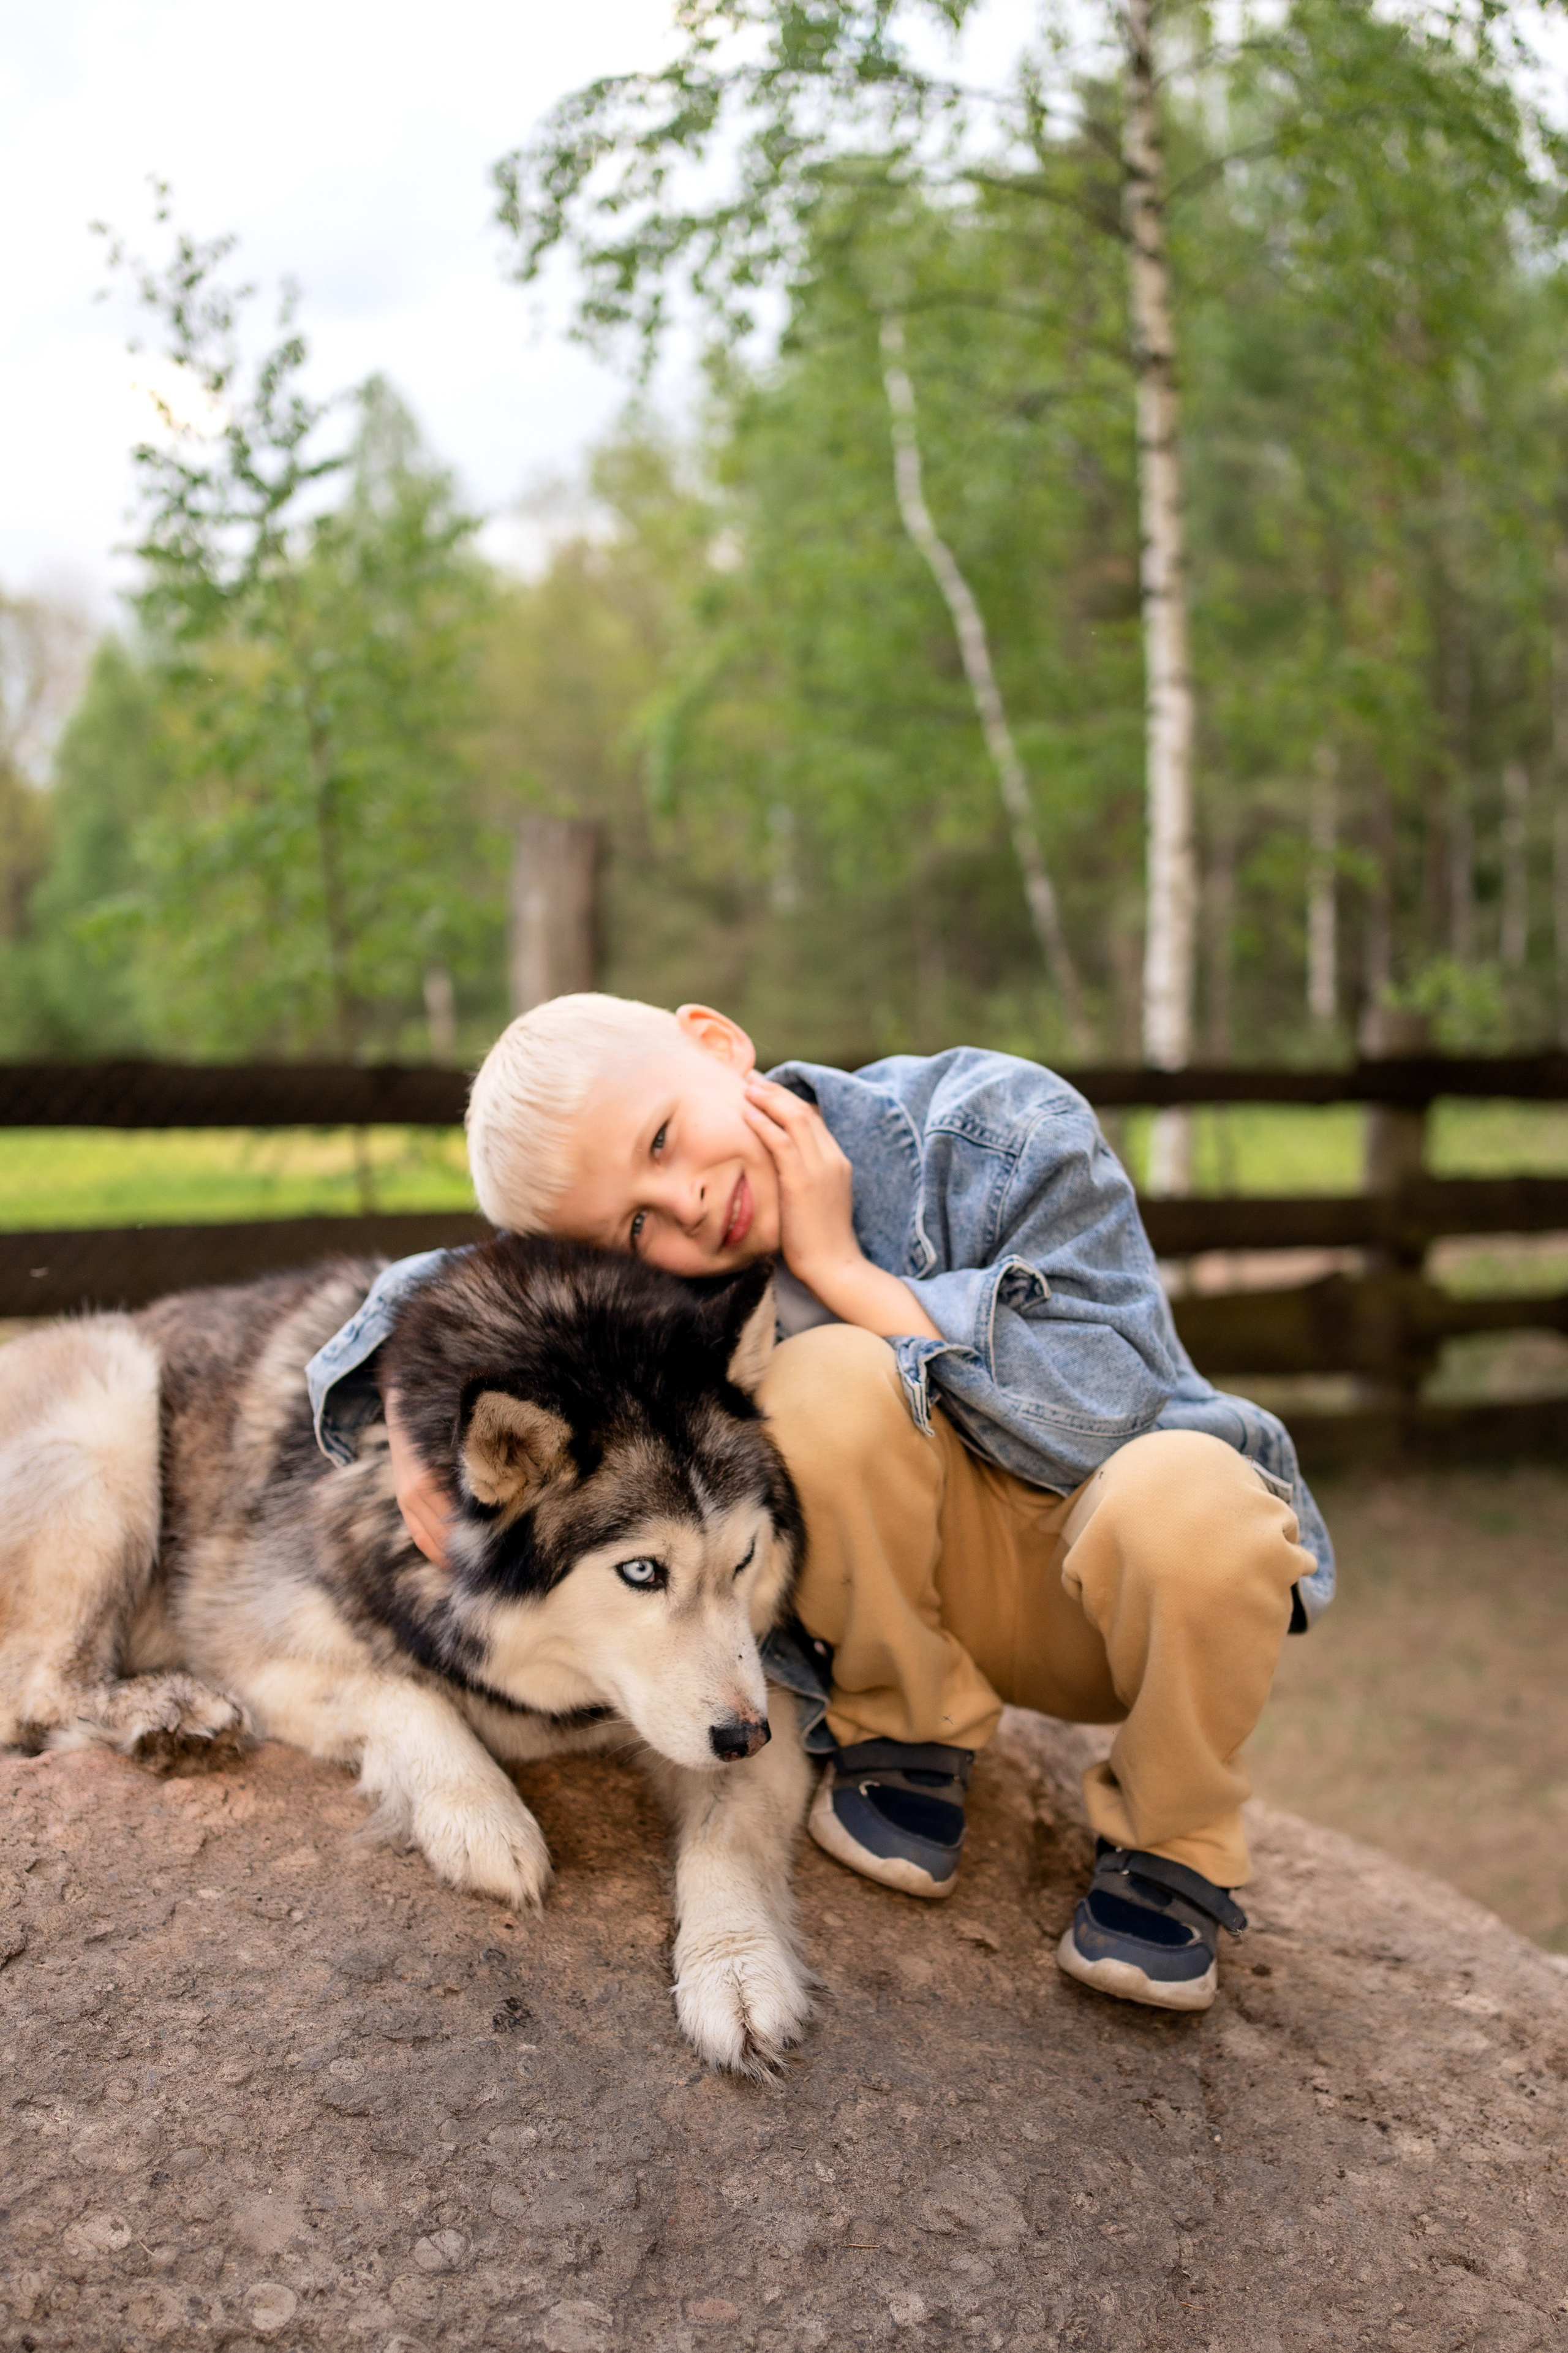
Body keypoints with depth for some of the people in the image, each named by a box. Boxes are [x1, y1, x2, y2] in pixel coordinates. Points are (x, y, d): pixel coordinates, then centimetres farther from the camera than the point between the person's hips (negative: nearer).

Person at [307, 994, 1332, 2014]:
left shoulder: (1002, 1127, -20)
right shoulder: (675, 1276, -12)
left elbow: (1099, 1410, -27)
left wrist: (842, 1267, -26)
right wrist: (411, 1402, -21)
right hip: (947, 1581, 2)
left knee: (1185, 1495, -38)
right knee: (825, 1379, -29)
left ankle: (1175, 1850, -9)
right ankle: (910, 1741, -4)